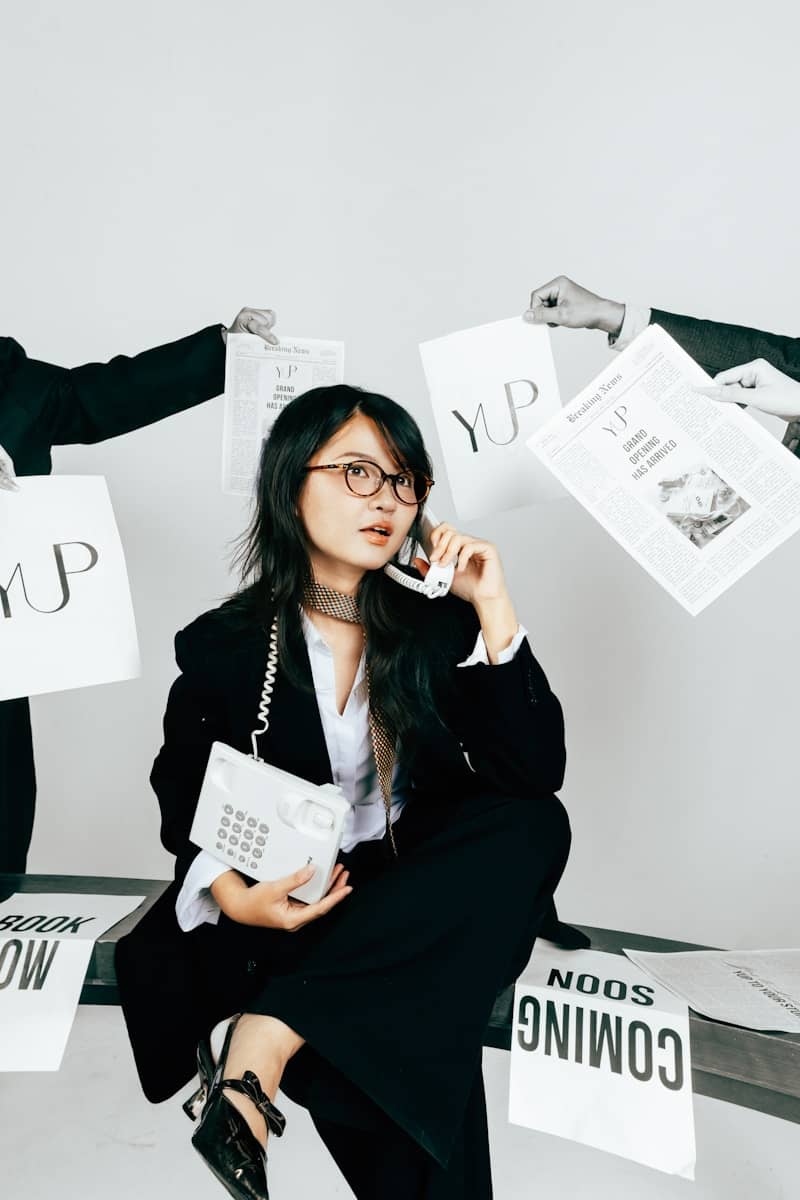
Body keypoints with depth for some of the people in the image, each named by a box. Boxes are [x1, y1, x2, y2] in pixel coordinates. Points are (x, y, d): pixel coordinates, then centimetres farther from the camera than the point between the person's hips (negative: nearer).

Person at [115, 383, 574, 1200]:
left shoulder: (437, 630, -2)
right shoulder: (222, 645, -4)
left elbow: (535, 779, -10)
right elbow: (183, 804, 3)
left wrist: (493, 613, -17)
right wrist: (233, 896, -17)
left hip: (414, 910, 4)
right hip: (284, 919, -3)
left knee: (534, 827, -28)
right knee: (402, 1055, -32)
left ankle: (273, 1030, -24)